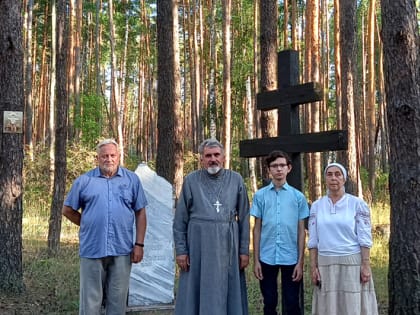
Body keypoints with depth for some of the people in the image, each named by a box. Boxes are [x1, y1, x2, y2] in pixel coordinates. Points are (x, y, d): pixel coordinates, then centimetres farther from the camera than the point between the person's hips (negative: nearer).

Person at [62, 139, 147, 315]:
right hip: (92, 250, -1)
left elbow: (140, 213, 6)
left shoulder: (132, 179, 6)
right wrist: (88, 226, 8)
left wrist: (139, 244, 1)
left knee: (117, 299, 8)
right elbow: (68, 210, 12)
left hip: (122, 251, 1)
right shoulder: (84, 180, 4)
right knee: (90, 299, 4)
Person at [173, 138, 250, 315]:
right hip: (198, 246, -1)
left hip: (227, 246, 1)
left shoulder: (236, 180, 5)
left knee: (228, 294, 7)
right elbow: (180, 220, 2)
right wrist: (181, 250, -4)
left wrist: (244, 250, 2)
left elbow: (244, 218, 6)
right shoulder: (191, 180, 2)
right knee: (196, 294, 5)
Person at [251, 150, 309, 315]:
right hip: (267, 258, 1)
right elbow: (257, 228, 5)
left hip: (291, 258, 0)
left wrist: (300, 261, -1)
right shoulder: (260, 195, 3)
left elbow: (301, 231, 3)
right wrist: (256, 260, 2)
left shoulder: (298, 196, 2)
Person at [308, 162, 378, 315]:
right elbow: (313, 240, 6)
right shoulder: (316, 206, 6)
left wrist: (366, 265, -10)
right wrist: (313, 266, 0)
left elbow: (365, 238, -4)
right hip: (326, 265, 2)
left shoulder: (358, 204, -1)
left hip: (353, 263, -2)